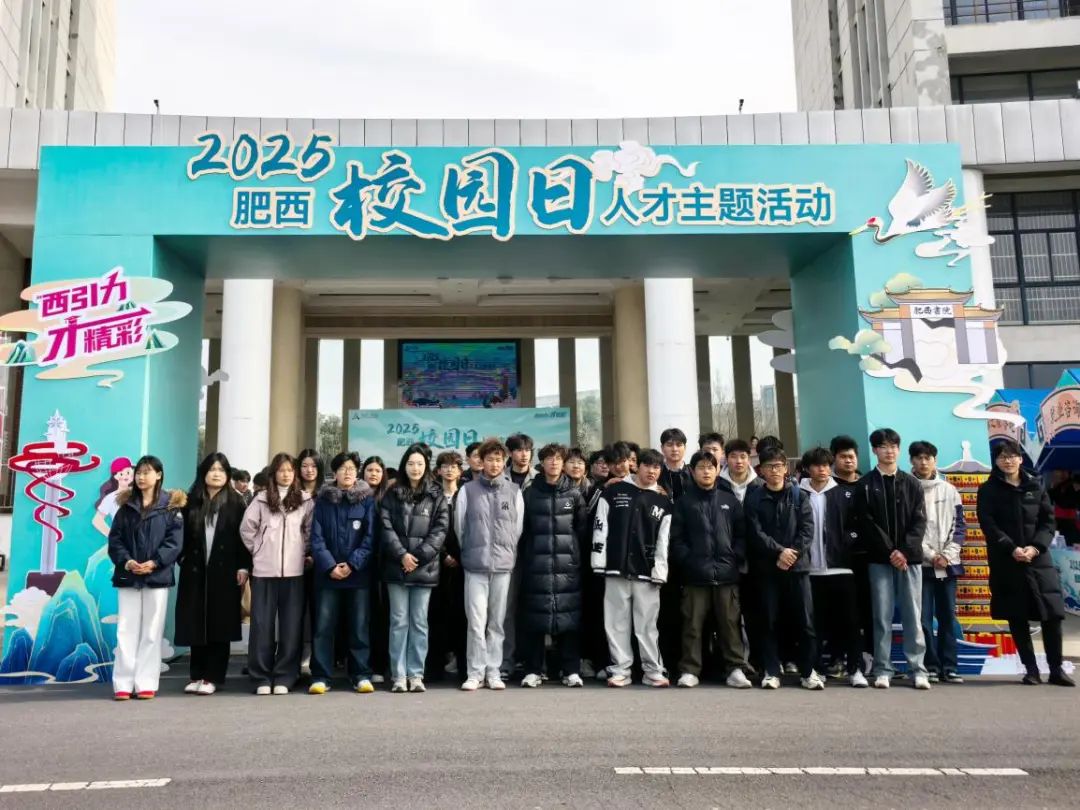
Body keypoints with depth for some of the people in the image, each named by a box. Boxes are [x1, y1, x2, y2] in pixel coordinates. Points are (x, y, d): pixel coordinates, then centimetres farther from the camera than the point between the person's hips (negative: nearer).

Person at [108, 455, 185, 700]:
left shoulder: (171, 506, 2)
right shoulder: (127, 506, 10)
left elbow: (175, 541, -5)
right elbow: (115, 539, 5)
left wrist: (154, 562, -17)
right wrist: (126, 561, -12)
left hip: (158, 577, -2)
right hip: (128, 576, 2)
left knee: (152, 631, 3)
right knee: (126, 629, 2)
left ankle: (146, 684, 8)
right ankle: (123, 684, 7)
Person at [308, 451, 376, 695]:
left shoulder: (368, 500, 4)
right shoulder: (323, 500, 7)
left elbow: (370, 536, -3)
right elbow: (316, 537, 0)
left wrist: (352, 563, -13)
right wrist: (329, 565, -12)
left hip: (358, 573, -1)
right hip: (327, 573, 1)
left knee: (359, 626, 4)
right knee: (323, 626, 1)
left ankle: (361, 675, 11)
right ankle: (320, 677, 8)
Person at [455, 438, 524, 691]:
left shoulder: (514, 491, 5)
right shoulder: (468, 490, 2)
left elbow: (518, 527, 9)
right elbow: (459, 526, 7)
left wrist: (509, 554, 9)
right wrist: (467, 554, 9)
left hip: (503, 565, 1)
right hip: (475, 565, -1)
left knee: (497, 622, 8)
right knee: (476, 621, -2)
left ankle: (493, 671, 16)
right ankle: (476, 672, 7)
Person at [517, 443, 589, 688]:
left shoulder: (574, 493, 7)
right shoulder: (529, 493, 5)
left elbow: (583, 525, 8)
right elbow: (521, 528, 5)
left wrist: (575, 550, 2)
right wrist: (523, 558, 1)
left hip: (568, 563, 0)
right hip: (536, 564, 0)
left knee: (569, 615, 1)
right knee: (534, 617, 1)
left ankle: (571, 670, 9)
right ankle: (534, 670, 10)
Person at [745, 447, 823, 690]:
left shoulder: (799, 496, 8)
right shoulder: (754, 499, 4)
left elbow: (807, 529, 0)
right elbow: (755, 533, -5)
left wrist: (793, 553, -14)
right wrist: (779, 551, -15)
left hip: (797, 566, 1)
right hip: (766, 568, -1)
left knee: (804, 621, 1)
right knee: (770, 621, 3)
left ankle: (808, 671, 11)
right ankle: (771, 672, 10)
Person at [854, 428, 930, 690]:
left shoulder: (912, 484, 10)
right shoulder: (865, 485, 3)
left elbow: (919, 521, 3)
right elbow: (865, 523, -3)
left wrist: (905, 550, -11)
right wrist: (889, 552, -12)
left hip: (910, 557, 2)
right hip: (879, 559, -1)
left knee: (913, 616, 4)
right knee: (882, 617, 1)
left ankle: (918, 670, 9)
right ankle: (882, 670, 6)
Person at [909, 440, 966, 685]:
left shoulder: (949, 490, 9)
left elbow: (959, 526, 7)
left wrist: (947, 555, -5)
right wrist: (931, 555, -10)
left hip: (948, 563, 3)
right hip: (920, 563, -3)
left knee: (948, 617, 7)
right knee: (924, 618, -2)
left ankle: (948, 667, 13)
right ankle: (931, 665, 6)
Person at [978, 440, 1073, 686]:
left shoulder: (1035, 486, 11)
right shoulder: (988, 490, 3)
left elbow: (1048, 521, 5)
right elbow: (988, 525, -6)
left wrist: (1035, 547, -11)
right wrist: (1011, 549, -18)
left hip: (1038, 558, 2)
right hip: (1006, 562, -2)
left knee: (1052, 614, -2)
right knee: (1017, 617, 2)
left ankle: (1056, 669, 11)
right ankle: (1031, 669, 11)